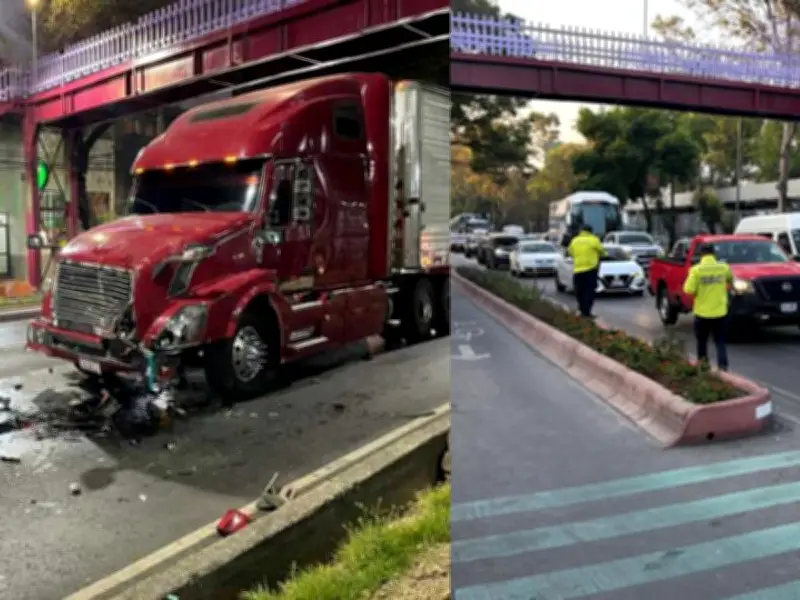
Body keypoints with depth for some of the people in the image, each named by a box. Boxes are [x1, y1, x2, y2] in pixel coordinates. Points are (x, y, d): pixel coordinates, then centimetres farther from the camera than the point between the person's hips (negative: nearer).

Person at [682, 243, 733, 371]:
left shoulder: (696, 270, -11)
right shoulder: (724, 267, -2)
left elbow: (689, 290, -15)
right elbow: (730, 280, 18)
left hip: (702, 312, -2)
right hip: (720, 312, 2)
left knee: (702, 341, 14)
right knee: (720, 342, 8)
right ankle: (723, 366, -4)